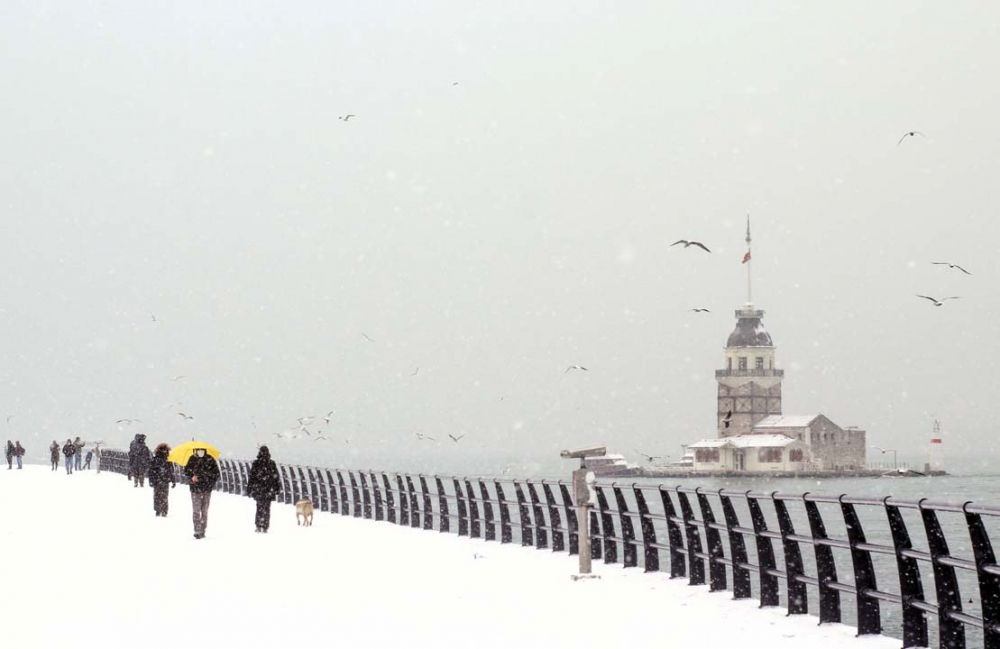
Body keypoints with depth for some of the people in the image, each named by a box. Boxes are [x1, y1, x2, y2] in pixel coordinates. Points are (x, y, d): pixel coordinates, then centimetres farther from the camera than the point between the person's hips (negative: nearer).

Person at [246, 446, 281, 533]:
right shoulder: (271, 463, -1)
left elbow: (251, 477, -3)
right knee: (266, 508, 6)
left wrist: (249, 489, 3)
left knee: (259, 508, 11)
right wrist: (277, 488, 10)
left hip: (258, 489, 0)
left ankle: (258, 526, 4)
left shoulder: (255, 463, -5)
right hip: (268, 489, 0)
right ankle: (265, 527, 2)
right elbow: (276, 477, 2)